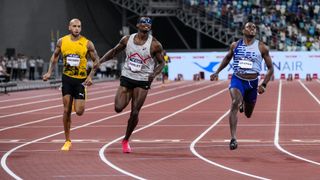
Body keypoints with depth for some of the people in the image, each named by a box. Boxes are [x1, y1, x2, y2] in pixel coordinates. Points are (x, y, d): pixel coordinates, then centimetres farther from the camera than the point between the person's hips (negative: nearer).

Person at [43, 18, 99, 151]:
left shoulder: (87, 44, -8)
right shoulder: (62, 41, -1)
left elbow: (96, 60, 0)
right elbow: (55, 56, 15)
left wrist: (90, 76, -11)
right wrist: (49, 72, 6)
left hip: (81, 80, -1)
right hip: (67, 78, 1)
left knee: (79, 112, -6)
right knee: (66, 110, -2)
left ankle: (78, 103, 34)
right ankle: (67, 141, 8)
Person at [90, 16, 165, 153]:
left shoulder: (154, 45, -8)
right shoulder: (127, 40, 0)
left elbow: (161, 62, 2)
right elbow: (114, 51, 14)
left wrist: (155, 73, -17)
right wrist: (100, 61, 3)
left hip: (142, 81, -2)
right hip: (126, 78, 2)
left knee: (135, 113, -5)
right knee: (118, 108, -11)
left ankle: (126, 140, 13)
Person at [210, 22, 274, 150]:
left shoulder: (262, 48, -3)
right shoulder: (235, 45, 1)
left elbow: (270, 68, 2)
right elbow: (227, 58, 22)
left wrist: (264, 85, -8)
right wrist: (217, 72, 16)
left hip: (252, 82, 1)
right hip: (237, 80, -1)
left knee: (248, 114, 16)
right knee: (235, 103, -30)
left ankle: (244, 105, 57)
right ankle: (233, 139, -33)